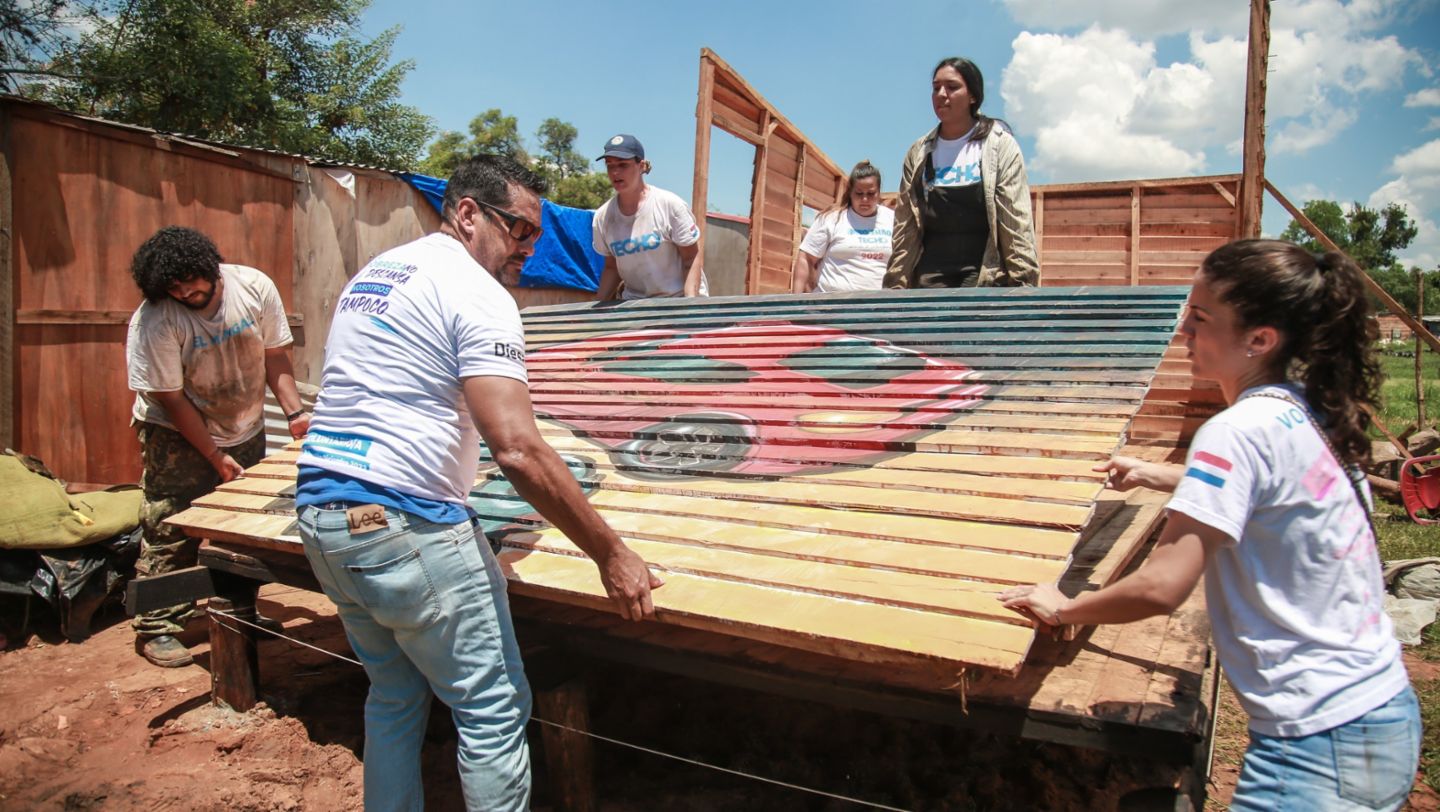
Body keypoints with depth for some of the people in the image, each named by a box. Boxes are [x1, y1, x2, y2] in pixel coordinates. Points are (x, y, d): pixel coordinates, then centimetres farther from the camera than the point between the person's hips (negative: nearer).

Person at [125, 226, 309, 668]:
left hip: (245, 430, 4)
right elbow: (172, 399, -19)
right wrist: (215, 457, -16)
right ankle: (155, 627, 10)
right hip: (178, 435, -4)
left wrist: (294, 413, -16)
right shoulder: (153, 322, -24)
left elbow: (275, 356, -6)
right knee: (169, 531, -4)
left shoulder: (255, 287, -15)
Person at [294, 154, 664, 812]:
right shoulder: (477, 294, -12)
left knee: (395, 695, 23)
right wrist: (611, 555, -17)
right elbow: (518, 451, -23)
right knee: (495, 709, 3)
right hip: (403, 526, -9)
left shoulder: (370, 274, 16)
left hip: (320, 513, 9)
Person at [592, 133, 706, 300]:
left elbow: (692, 258, -7)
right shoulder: (603, 217, 2)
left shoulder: (669, 204, -10)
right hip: (634, 303, 3)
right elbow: (612, 268, 12)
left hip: (679, 298, -3)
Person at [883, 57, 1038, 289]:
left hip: (986, 280, -2)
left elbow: (1018, 223, -1)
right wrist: (895, 287, 4)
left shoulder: (1001, 146, 4)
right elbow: (904, 230, 11)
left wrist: (1022, 285, -9)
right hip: (928, 281, 3)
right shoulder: (918, 154, 12)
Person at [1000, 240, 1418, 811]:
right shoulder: (1311, 414, 4)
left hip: (1320, 745, -9)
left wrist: (1063, 608, -11)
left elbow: (1161, 588, -26)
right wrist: (1155, 475, 31)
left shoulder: (1238, 430, -22)